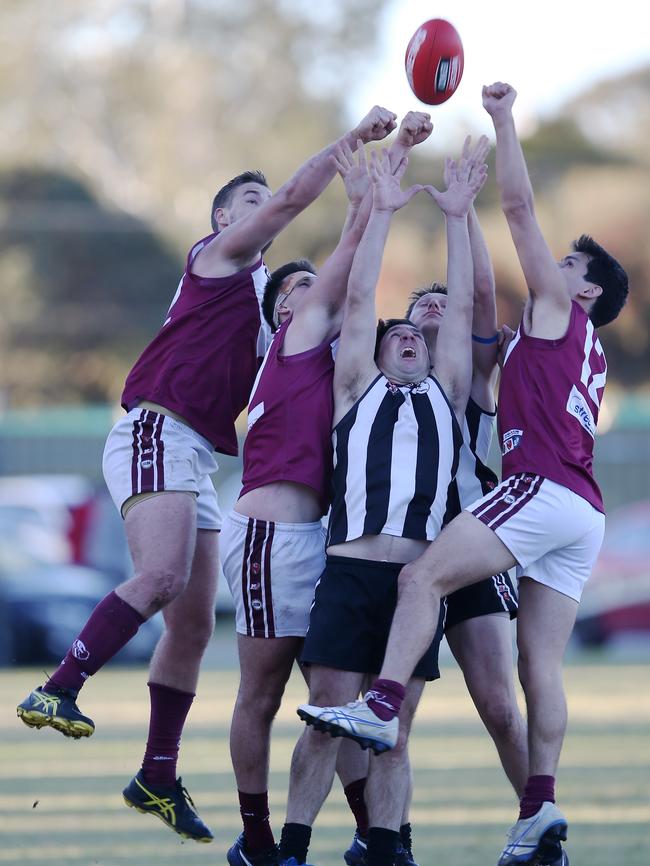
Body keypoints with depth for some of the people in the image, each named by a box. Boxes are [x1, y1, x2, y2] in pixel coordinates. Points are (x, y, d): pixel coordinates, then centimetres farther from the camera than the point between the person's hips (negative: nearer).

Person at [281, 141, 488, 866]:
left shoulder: (445, 393, 20)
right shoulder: (357, 390, 16)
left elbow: (462, 309, 17)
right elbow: (358, 301, 12)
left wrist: (456, 217, 16)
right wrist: (381, 213, 12)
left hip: (418, 576, 2)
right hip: (352, 569, -2)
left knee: (393, 731, 3)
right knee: (326, 721, -6)